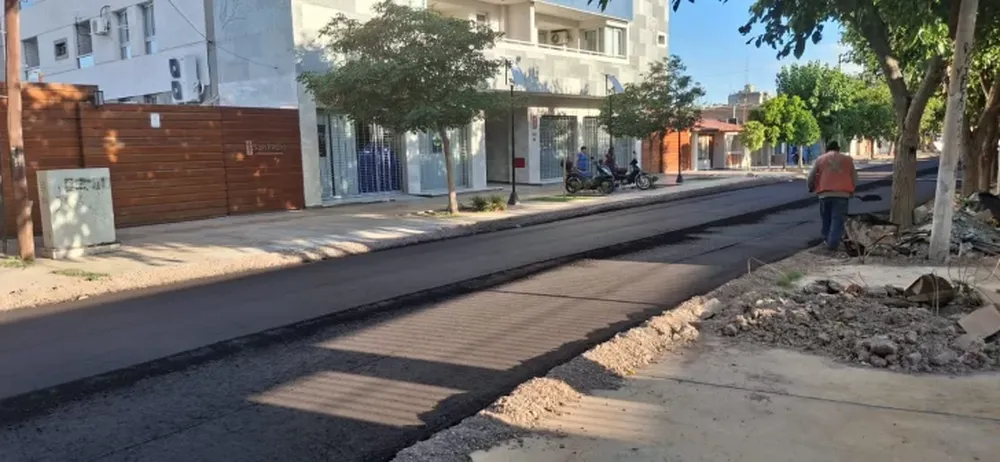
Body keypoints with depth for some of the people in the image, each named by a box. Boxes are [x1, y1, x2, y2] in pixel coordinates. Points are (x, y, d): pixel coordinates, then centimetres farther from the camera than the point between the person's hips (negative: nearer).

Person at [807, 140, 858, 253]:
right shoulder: (847, 159, 14)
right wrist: (851, 191, 28)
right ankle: (833, 244, -13)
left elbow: (811, 177, 10)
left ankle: (827, 241, 21)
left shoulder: (820, 159, 12)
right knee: (838, 219, -3)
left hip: (825, 194, 1)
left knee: (826, 219, 15)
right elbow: (854, 178, 14)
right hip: (842, 193, -1)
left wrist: (811, 188, 28)